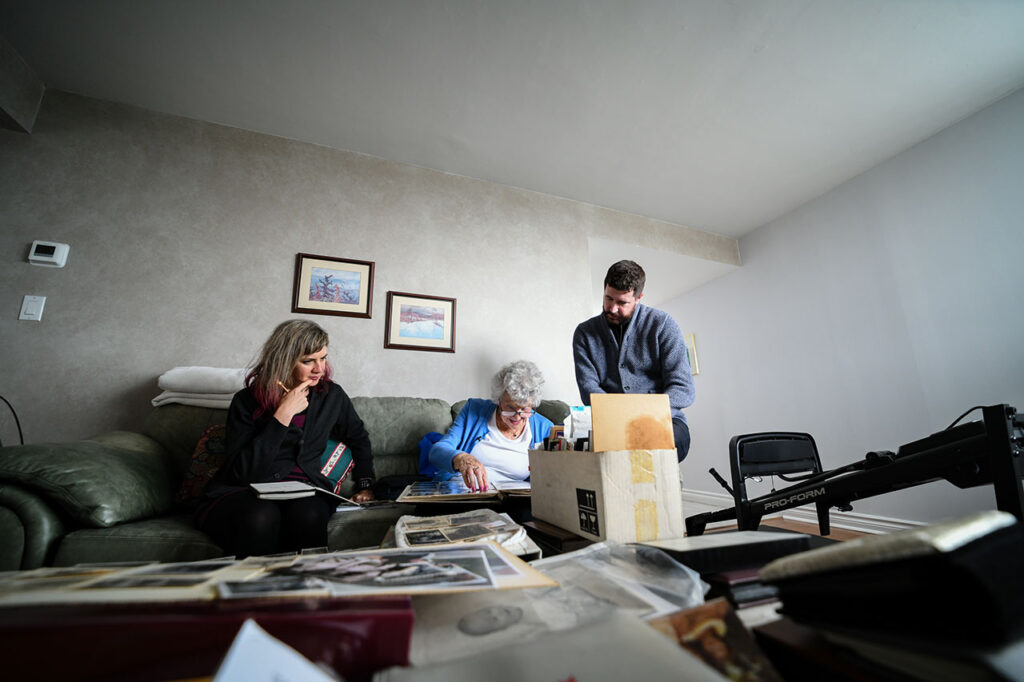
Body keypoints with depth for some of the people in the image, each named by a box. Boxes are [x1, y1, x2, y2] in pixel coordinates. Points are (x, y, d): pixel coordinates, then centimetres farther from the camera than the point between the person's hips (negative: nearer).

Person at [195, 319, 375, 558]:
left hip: (304, 492, 2)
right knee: (261, 516, -36)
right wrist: (283, 415, -19)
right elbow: (242, 471, -14)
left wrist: (365, 485, 14)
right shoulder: (247, 401, -4)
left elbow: (359, 438, 21)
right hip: (242, 493, -1)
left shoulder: (331, 395, 5)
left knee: (308, 514, -33)